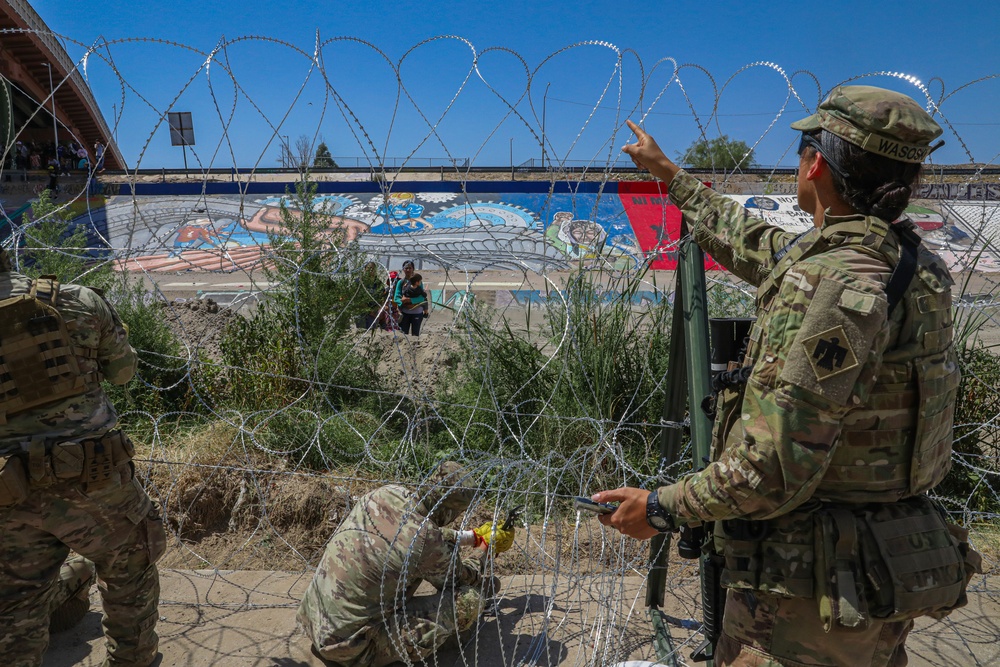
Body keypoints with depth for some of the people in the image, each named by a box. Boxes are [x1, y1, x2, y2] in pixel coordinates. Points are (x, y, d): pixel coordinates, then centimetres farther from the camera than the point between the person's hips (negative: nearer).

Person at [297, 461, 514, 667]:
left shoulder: (386, 493, -6)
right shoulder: (428, 545, -24)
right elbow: (460, 577, 1)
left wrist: (473, 536, 24)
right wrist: (485, 551, 19)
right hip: (351, 647, -7)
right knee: (469, 601, -11)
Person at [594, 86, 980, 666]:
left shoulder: (830, 284, -27)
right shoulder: (909, 265, 3)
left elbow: (774, 471, -28)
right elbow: (751, 242, 16)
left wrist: (662, 508, -13)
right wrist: (669, 173, 27)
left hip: (813, 584, -9)